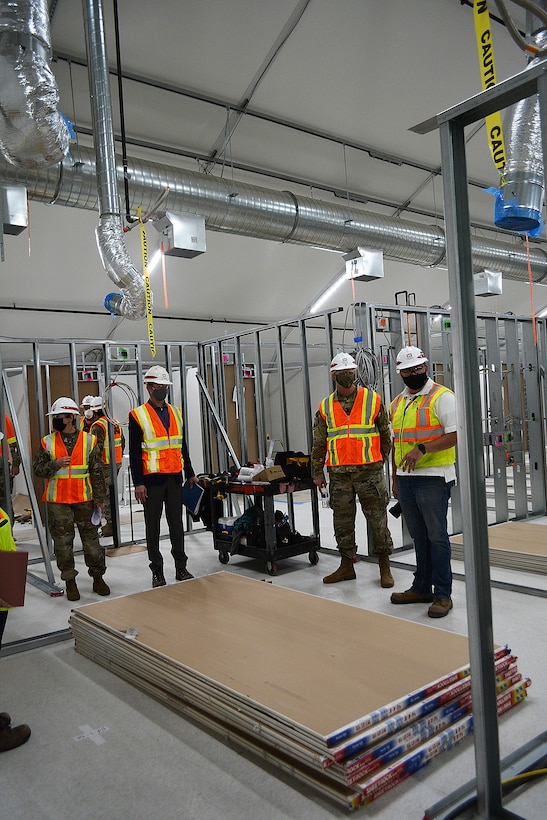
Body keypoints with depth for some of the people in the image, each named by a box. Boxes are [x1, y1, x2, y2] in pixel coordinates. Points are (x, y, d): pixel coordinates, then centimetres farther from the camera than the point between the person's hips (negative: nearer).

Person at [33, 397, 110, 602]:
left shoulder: (89, 441, 1)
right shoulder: (47, 442, 3)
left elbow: (97, 472, 2)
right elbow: (37, 469, 4)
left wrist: (99, 498, -1)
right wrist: (55, 464, -15)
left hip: (84, 499, -1)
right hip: (57, 501, 1)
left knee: (91, 538, 6)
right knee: (63, 541, 5)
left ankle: (98, 577, 21)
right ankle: (70, 581, 19)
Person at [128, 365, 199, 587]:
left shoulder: (176, 413, 11)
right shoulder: (138, 415, -5)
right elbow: (134, 453, -8)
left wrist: (190, 474, 14)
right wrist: (138, 483, -12)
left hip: (174, 478, 5)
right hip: (152, 479, -4)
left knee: (176, 523, 11)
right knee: (153, 526, 6)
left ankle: (181, 568, 20)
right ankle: (157, 571, 16)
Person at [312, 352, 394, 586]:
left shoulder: (373, 399, 3)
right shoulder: (325, 407, 8)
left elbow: (385, 435, 8)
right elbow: (319, 444, 11)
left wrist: (380, 462, 7)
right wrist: (317, 473, 9)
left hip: (369, 470, -2)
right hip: (338, 473, 2)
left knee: (377, 519, 3)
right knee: (342, 521, 10)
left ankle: (384, 567, 17)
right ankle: (346, 566, 24)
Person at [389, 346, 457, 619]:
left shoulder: (442, 396, -6)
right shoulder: (397, 403, 15)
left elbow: (455, 435, -15)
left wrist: (422, 449, -24)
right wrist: (395, 478, 18)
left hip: (433, 477, -7)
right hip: (405, 479, 7)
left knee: (436, 536, -2)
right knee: (419, 536, 14)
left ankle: (442, 594, 7)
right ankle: (421, 588, 24)